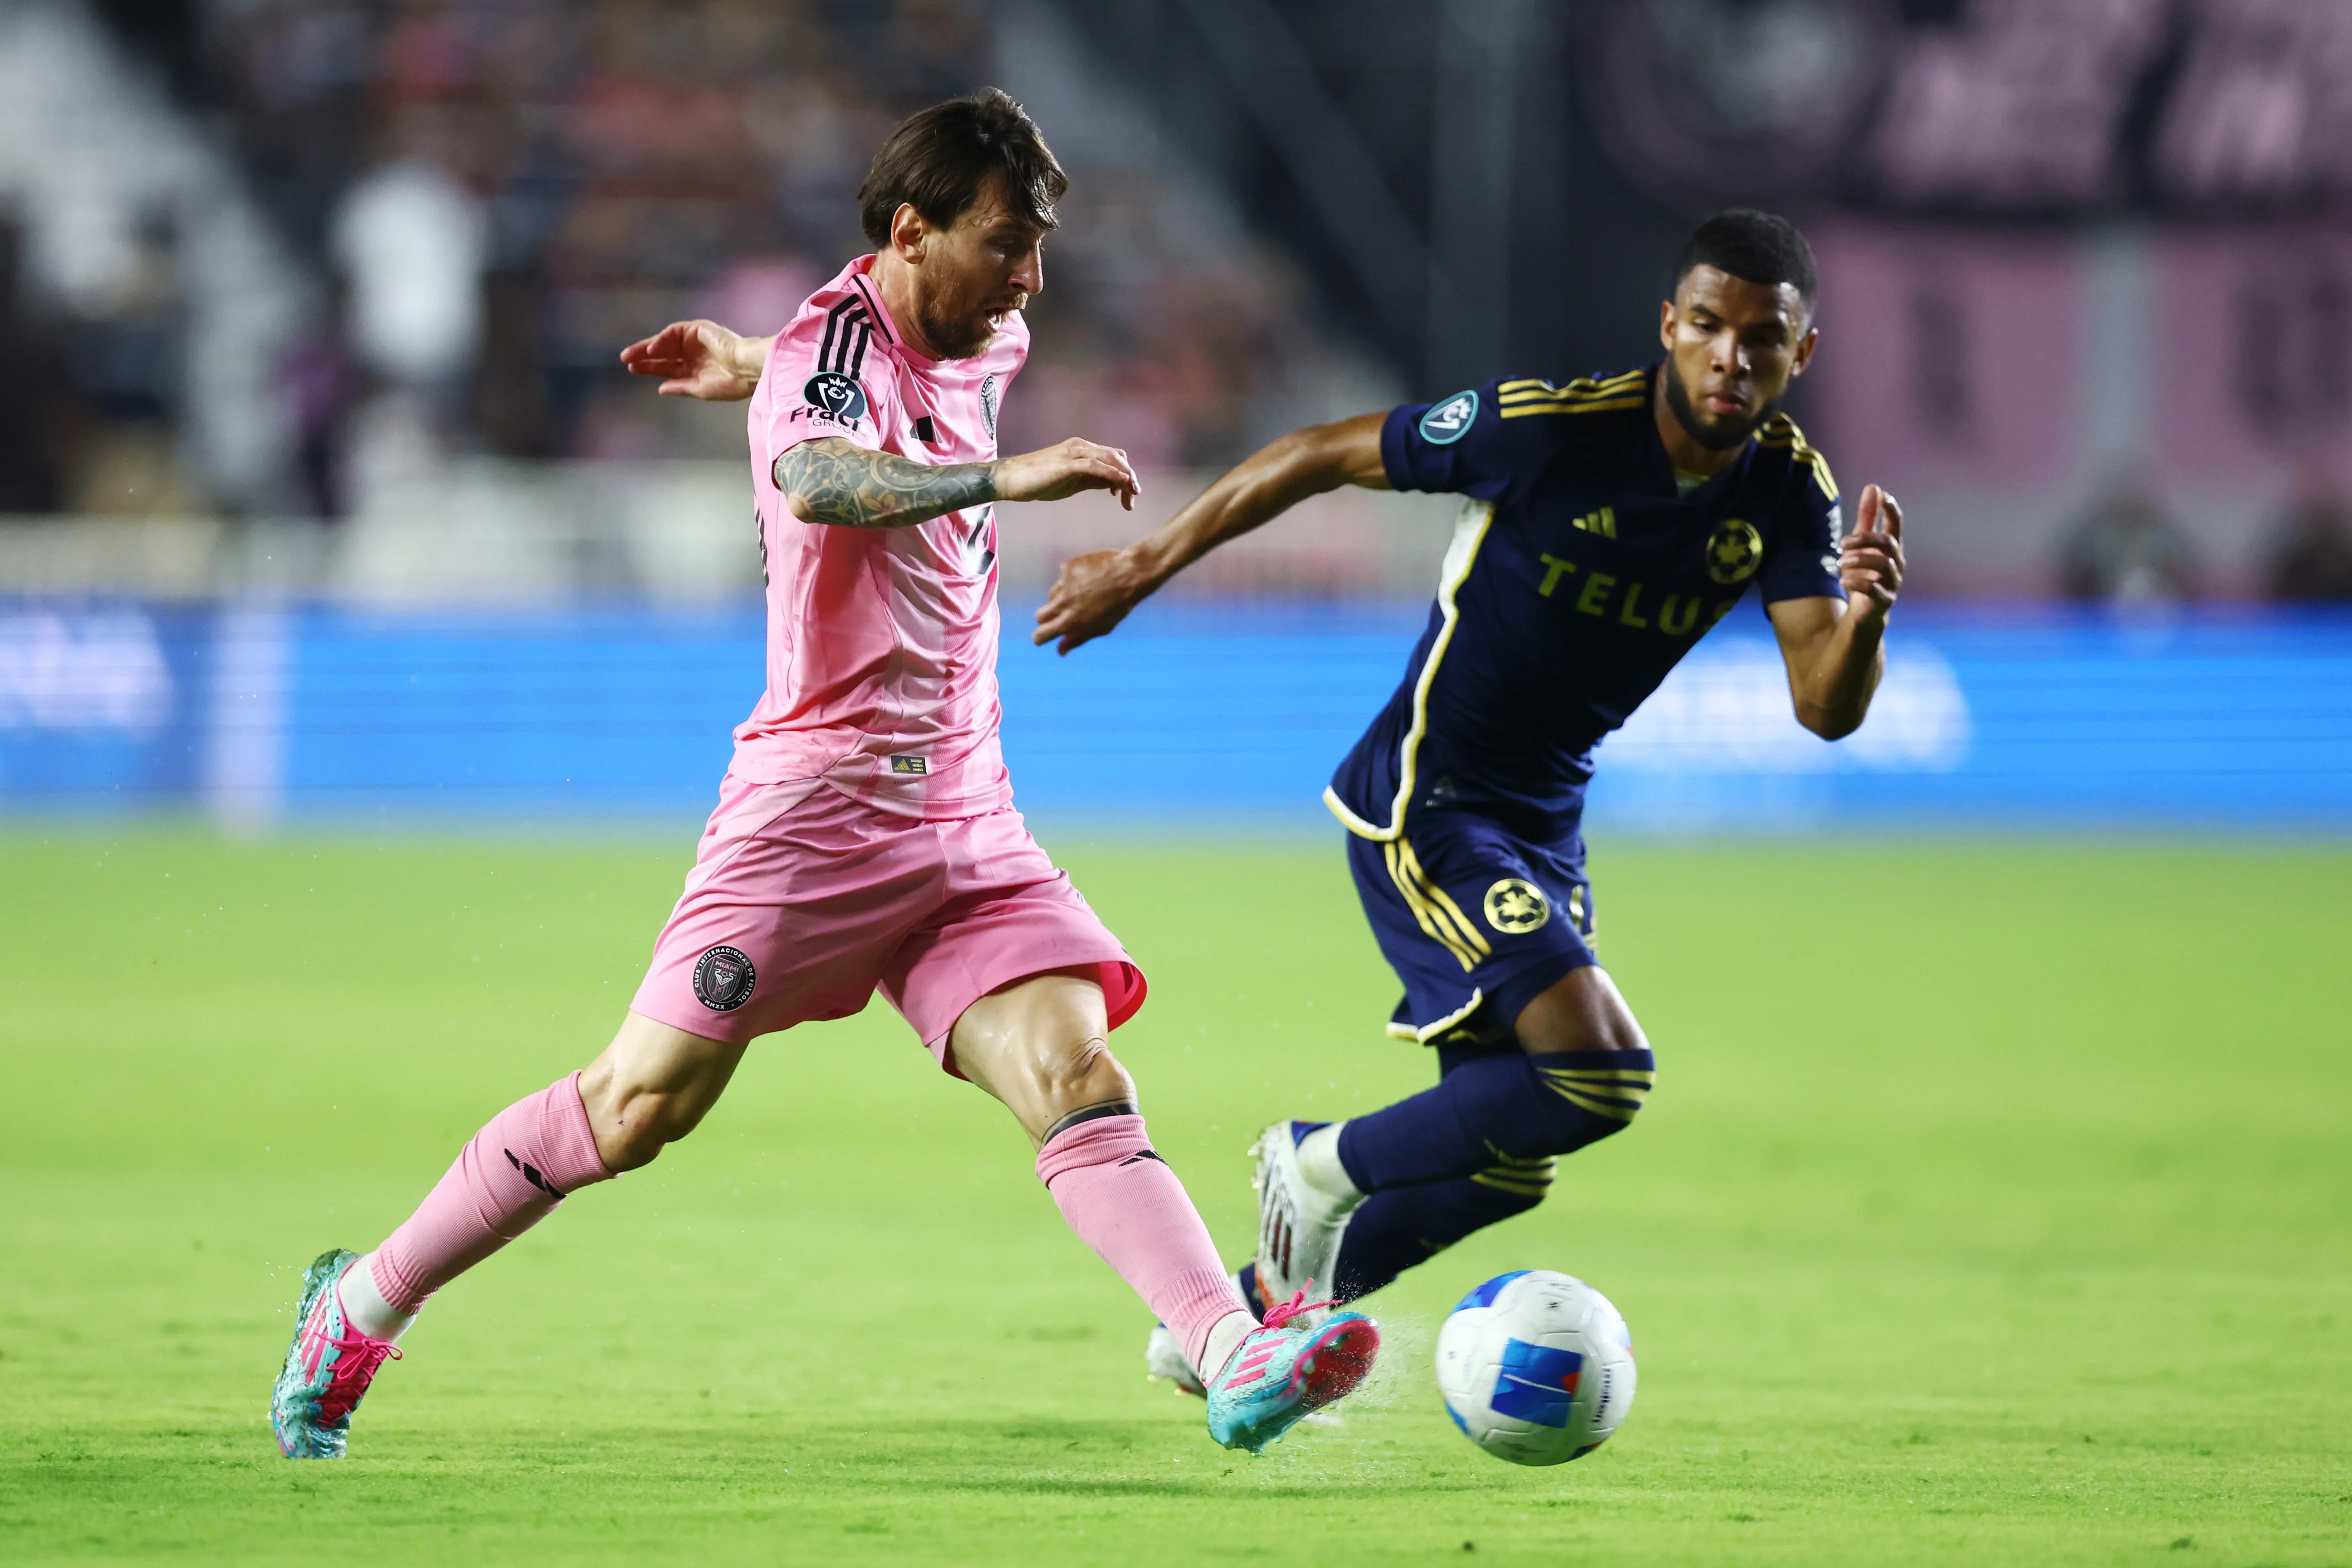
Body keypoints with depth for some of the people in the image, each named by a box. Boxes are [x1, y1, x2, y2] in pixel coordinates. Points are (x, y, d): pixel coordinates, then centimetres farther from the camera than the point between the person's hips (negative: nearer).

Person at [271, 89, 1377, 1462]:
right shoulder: (831, 346, -12)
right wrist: (1002, 478, -49)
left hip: (970, 820, 6)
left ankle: (1239, 1360, -28)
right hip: (821, 798, -6)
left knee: (1077, 1075, -12)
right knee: (648, 1099, -4)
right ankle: (361, 1304, 11)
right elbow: (818, 479, -38)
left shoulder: (985, 351, 12)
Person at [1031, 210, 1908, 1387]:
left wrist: (1863, 620, -35)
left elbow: (1826, 708, -13)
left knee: (1501, 1165, 15)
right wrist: (1144, 570, -4)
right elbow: (1322, 455, -10)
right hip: (1419, 804, -7)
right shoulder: (1545, 427, -21)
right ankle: (1325, 1169, -1)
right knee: (1598, 1071, -25)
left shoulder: (1785, 493, -5)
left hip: (1542, 828, 8)